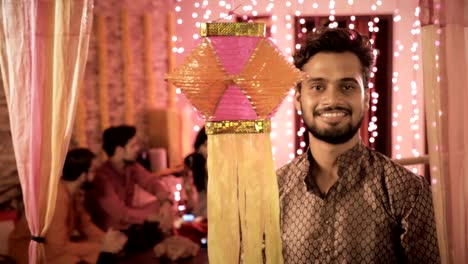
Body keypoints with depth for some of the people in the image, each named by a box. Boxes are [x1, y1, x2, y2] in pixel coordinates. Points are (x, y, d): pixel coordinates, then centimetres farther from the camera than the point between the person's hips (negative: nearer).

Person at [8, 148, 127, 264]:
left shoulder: (72, 190, -4)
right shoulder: (57, 198, -30)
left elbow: (84, 223, 5)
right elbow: (59, 247, -30)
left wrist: (105, 238, -14)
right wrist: (101, 246, -24)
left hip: (57, 243, 9)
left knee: (108, 254, -5)